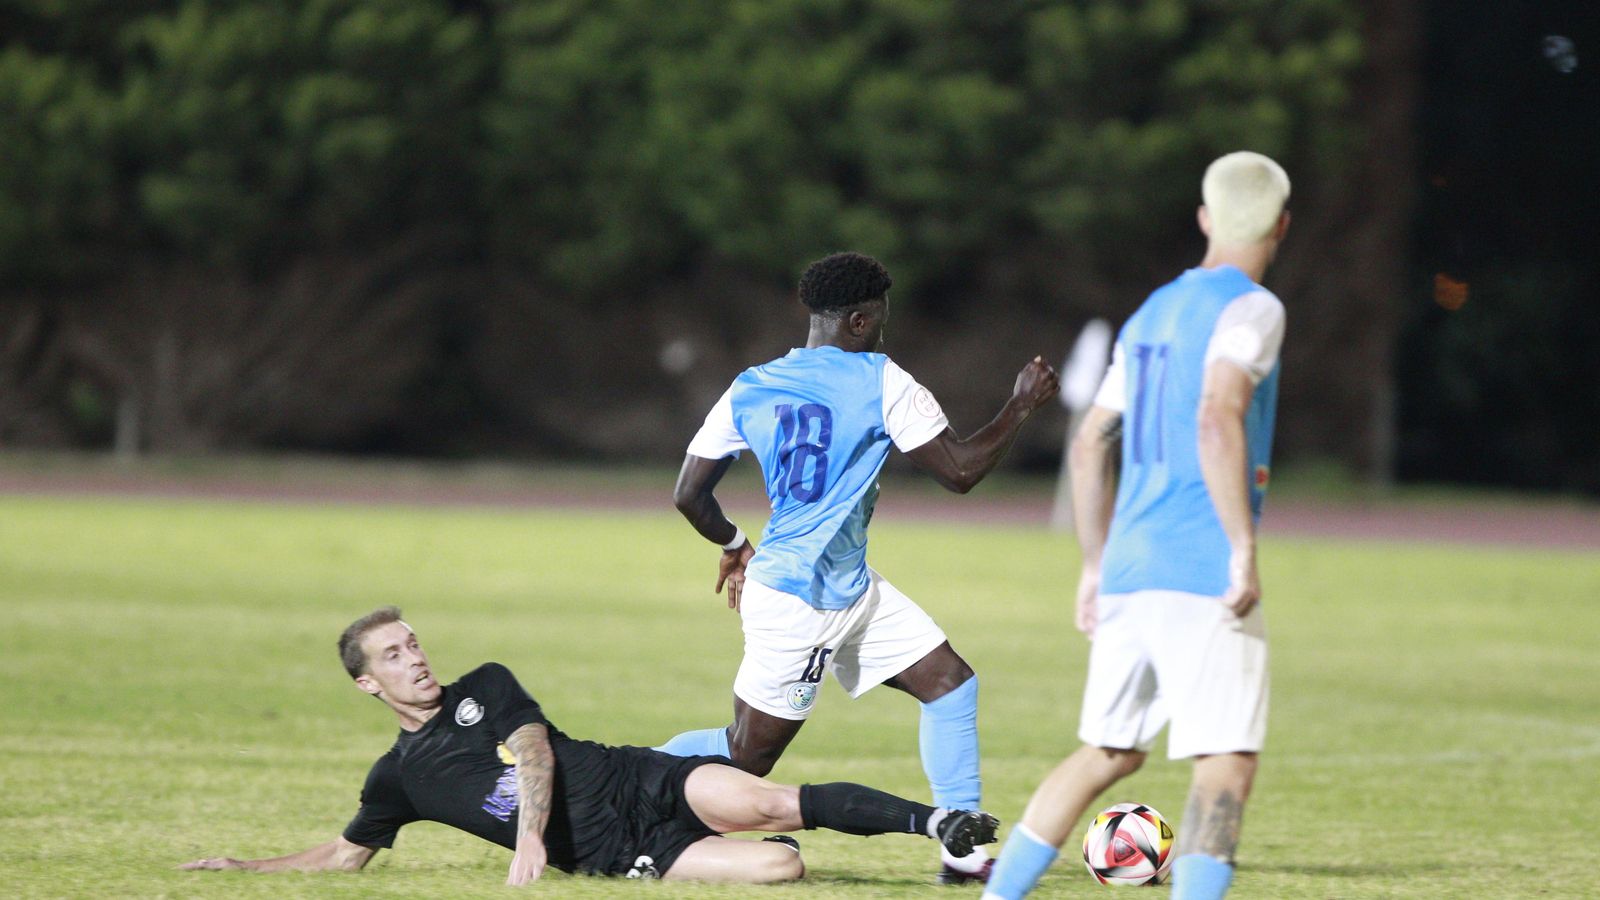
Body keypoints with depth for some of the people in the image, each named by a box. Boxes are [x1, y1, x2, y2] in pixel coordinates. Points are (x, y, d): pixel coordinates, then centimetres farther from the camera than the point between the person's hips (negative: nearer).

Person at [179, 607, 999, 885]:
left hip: (646, 787, 0)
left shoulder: (486, 689, 10)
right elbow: (344, 855, 24)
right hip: (608, 859, 0)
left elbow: (534, 751, -6)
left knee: (769, 804, -26)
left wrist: (530, 836, -23)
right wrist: (247, 867, 15)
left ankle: (942, 825, -20)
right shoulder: (398, 778, 14)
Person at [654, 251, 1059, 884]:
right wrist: (1022, 405, 1)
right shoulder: (879, 380, -12)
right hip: (796, 599, -9)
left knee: (951, 684, 7)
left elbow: (689, 494, 7)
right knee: (746, 755, -1)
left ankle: (964, 850, 7)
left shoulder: (748, 391, 6)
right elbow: (959, 471, -11)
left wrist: (735, 546, 26)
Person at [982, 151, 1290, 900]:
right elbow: (1217, 420, -19)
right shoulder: (1249, 309, -4)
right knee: (1227, 760, -9)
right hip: (1202, 573, -8)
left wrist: (1096, 564, 28)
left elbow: (1091, 444, 22)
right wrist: (1244, 548, -20)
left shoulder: (1153, 313, 20)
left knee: (1107, 753, 16)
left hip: (1128, 566, 8)